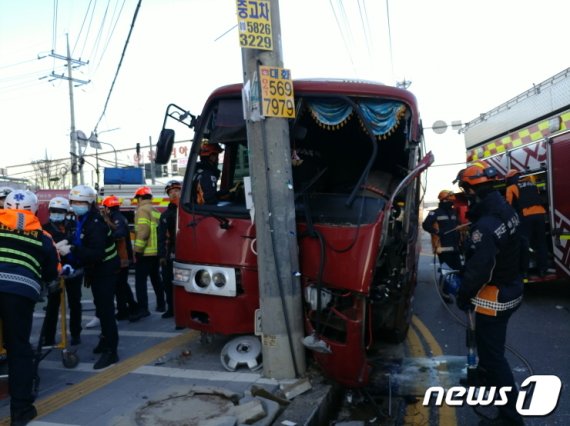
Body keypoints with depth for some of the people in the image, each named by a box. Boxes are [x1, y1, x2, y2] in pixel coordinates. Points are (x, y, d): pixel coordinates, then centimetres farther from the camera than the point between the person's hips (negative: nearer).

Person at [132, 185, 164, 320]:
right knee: (156, 279, 18)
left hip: (145, 253, -8)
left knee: (140, 281, -7)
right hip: (157, 252, 8)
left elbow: (143, 232, -19)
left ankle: (143, 309, -12)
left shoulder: (142, 210, -9)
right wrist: (160, 248, 17)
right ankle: (160, 305, 25)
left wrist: (137, 251, -16)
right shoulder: (156, 212, 15)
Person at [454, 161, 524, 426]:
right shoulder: (506, 210, 0)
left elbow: (478, 269, -28)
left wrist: (463, 295, -13)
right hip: (511, 287, 10)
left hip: (495, 297, -10)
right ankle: (487, 373, 55)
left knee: (493, 352, 0)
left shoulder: (486, 226, -31)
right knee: (488, 341, 31)